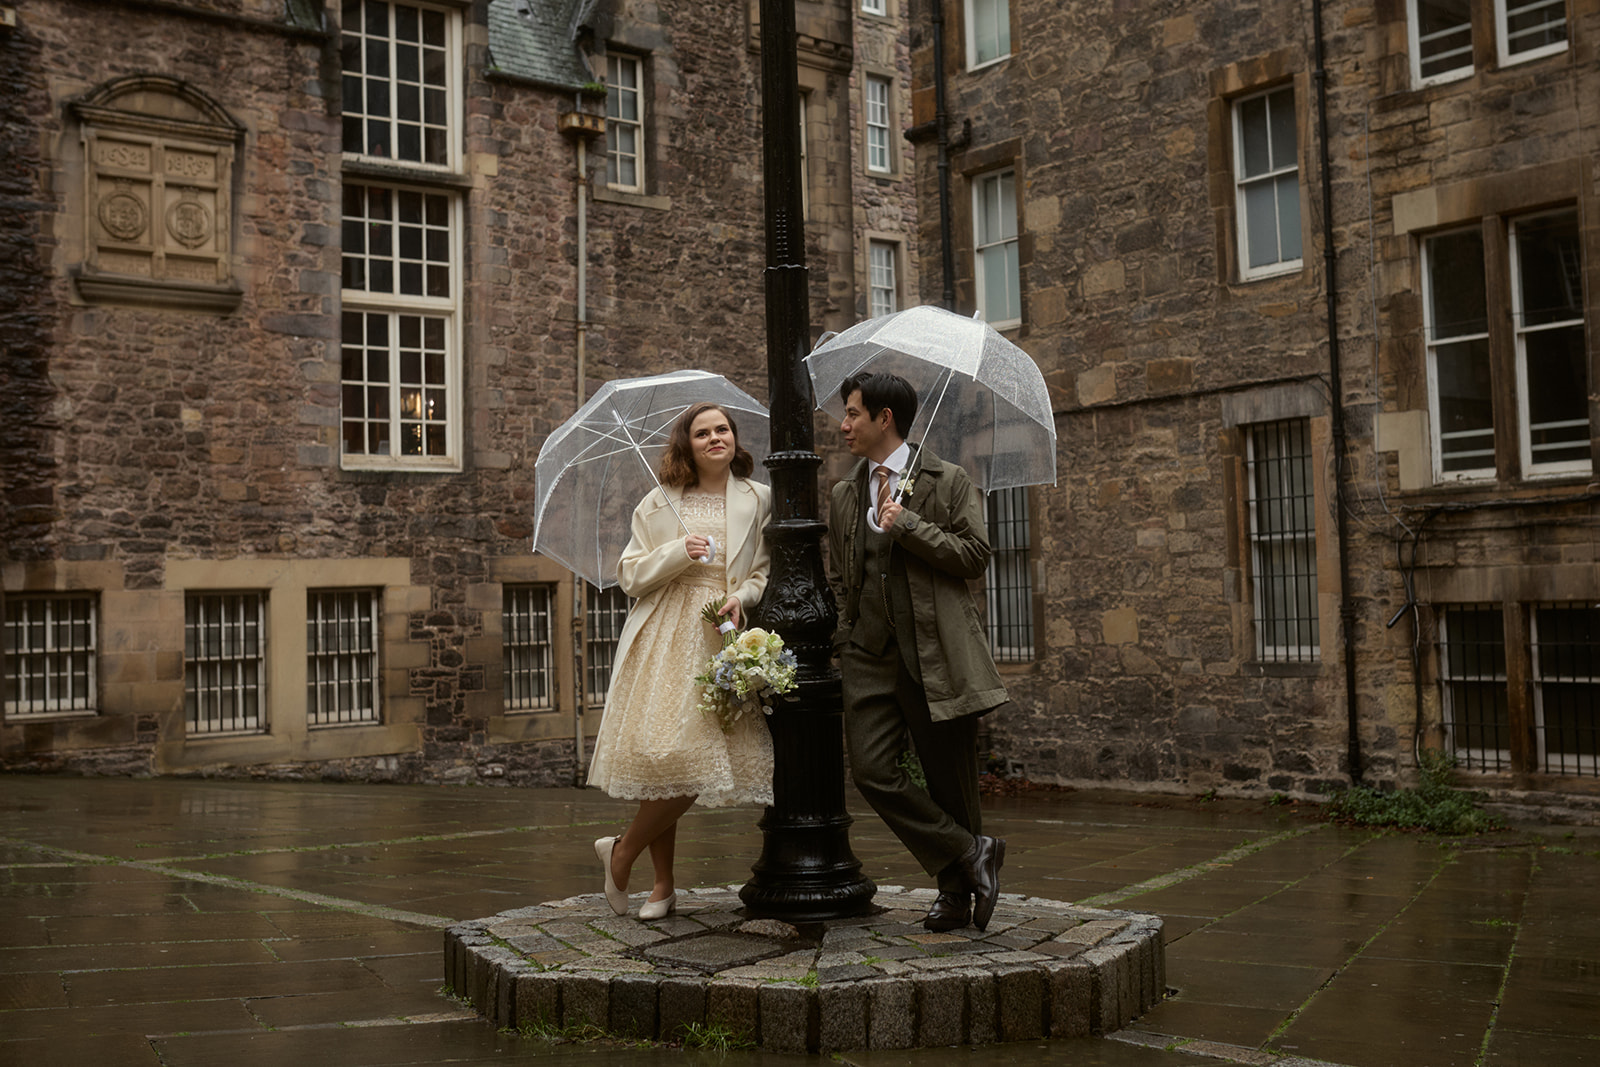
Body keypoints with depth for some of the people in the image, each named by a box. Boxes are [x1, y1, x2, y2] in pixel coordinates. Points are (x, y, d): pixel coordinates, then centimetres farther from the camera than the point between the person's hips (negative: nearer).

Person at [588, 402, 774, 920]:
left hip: (721, 642, 1)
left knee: (698, 763, -7)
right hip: (664, 643, -1)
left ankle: (622, 850, 17)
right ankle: (664, 885, 14)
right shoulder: (659, 504, 8)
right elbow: (630, 575, 5)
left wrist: (743, 596, -9)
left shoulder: (757, 500, 10)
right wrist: (679, 553, -10)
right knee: (664, 761, -5)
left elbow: (766, 570, 11)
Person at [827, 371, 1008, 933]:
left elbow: (974, 555, -6)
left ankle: (958, 887, 21)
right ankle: (971, 855, 4)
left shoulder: (948, 481, 3)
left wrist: (906, 523, -11)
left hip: (937, 652, -4)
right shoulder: (843, 494, 17)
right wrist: (844, 643, 11)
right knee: (871, 770, -10)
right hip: (871, 654, 4)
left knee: (949, 777, 2)